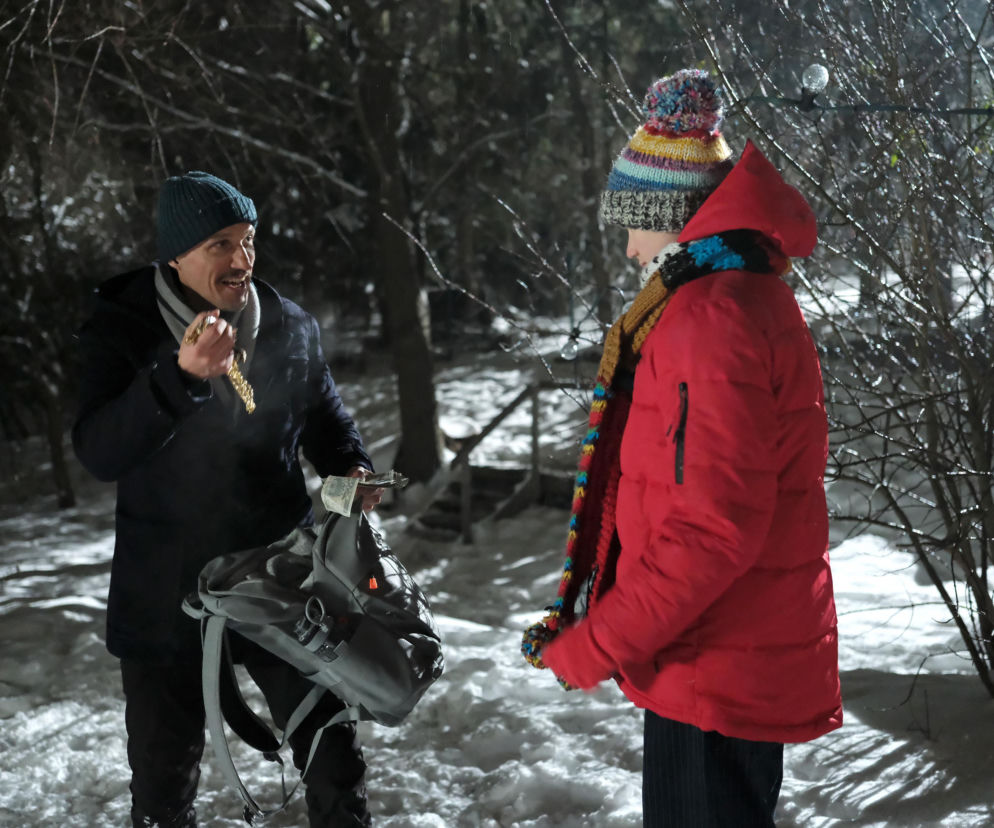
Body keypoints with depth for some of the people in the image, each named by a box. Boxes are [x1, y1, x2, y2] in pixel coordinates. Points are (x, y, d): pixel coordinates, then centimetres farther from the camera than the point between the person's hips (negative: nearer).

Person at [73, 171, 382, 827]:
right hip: (167, 594, -2)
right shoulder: (122, 328, -9)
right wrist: (180, 376, -35)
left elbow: (325, 416, 16)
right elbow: (98, 453, -22)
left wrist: (351, 468, -6)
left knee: (333, 750, 9)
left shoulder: (290, 326, -1)